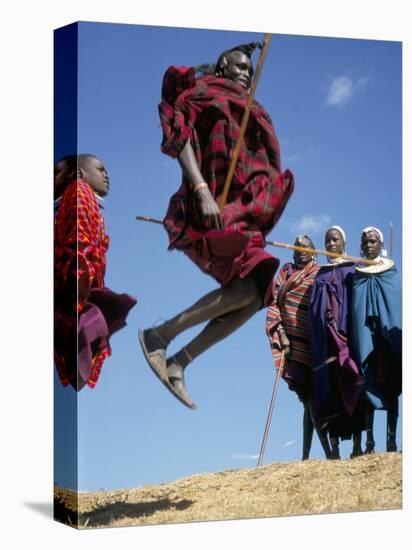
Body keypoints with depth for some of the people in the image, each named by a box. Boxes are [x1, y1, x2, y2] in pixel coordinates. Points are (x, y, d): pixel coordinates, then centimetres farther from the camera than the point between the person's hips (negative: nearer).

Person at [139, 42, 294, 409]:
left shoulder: (244, 111, 30)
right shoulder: (203, 93, 8)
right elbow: (180, 140, -9)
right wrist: (202, 191, -24)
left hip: (240, 214, 8)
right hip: (213, 207, -8)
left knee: (257, 296, -6)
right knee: (248, 287, -26)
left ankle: (178, 363, -3)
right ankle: (158, 335, -16)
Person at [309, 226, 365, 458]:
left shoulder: (353, 269, 11)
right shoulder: (321, 274, 18)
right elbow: (314, 306, 14)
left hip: (350, 333, -2)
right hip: (327, 338, 2)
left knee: (352, 386, -7)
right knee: (330, 388, -4)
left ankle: (357, 444, -7)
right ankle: (334, 446, -4)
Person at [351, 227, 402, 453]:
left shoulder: (391, 272, 10)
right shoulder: (357, 275, 11)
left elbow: (400, 302, 5)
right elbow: (352, 307, 7)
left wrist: (394, 331, -7)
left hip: (388, 330, 0)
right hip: (366, 330, 1)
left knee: (391, 384, -3)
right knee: (369, 383, -5)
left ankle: (391, 440, -4)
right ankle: (369, 440, -6)